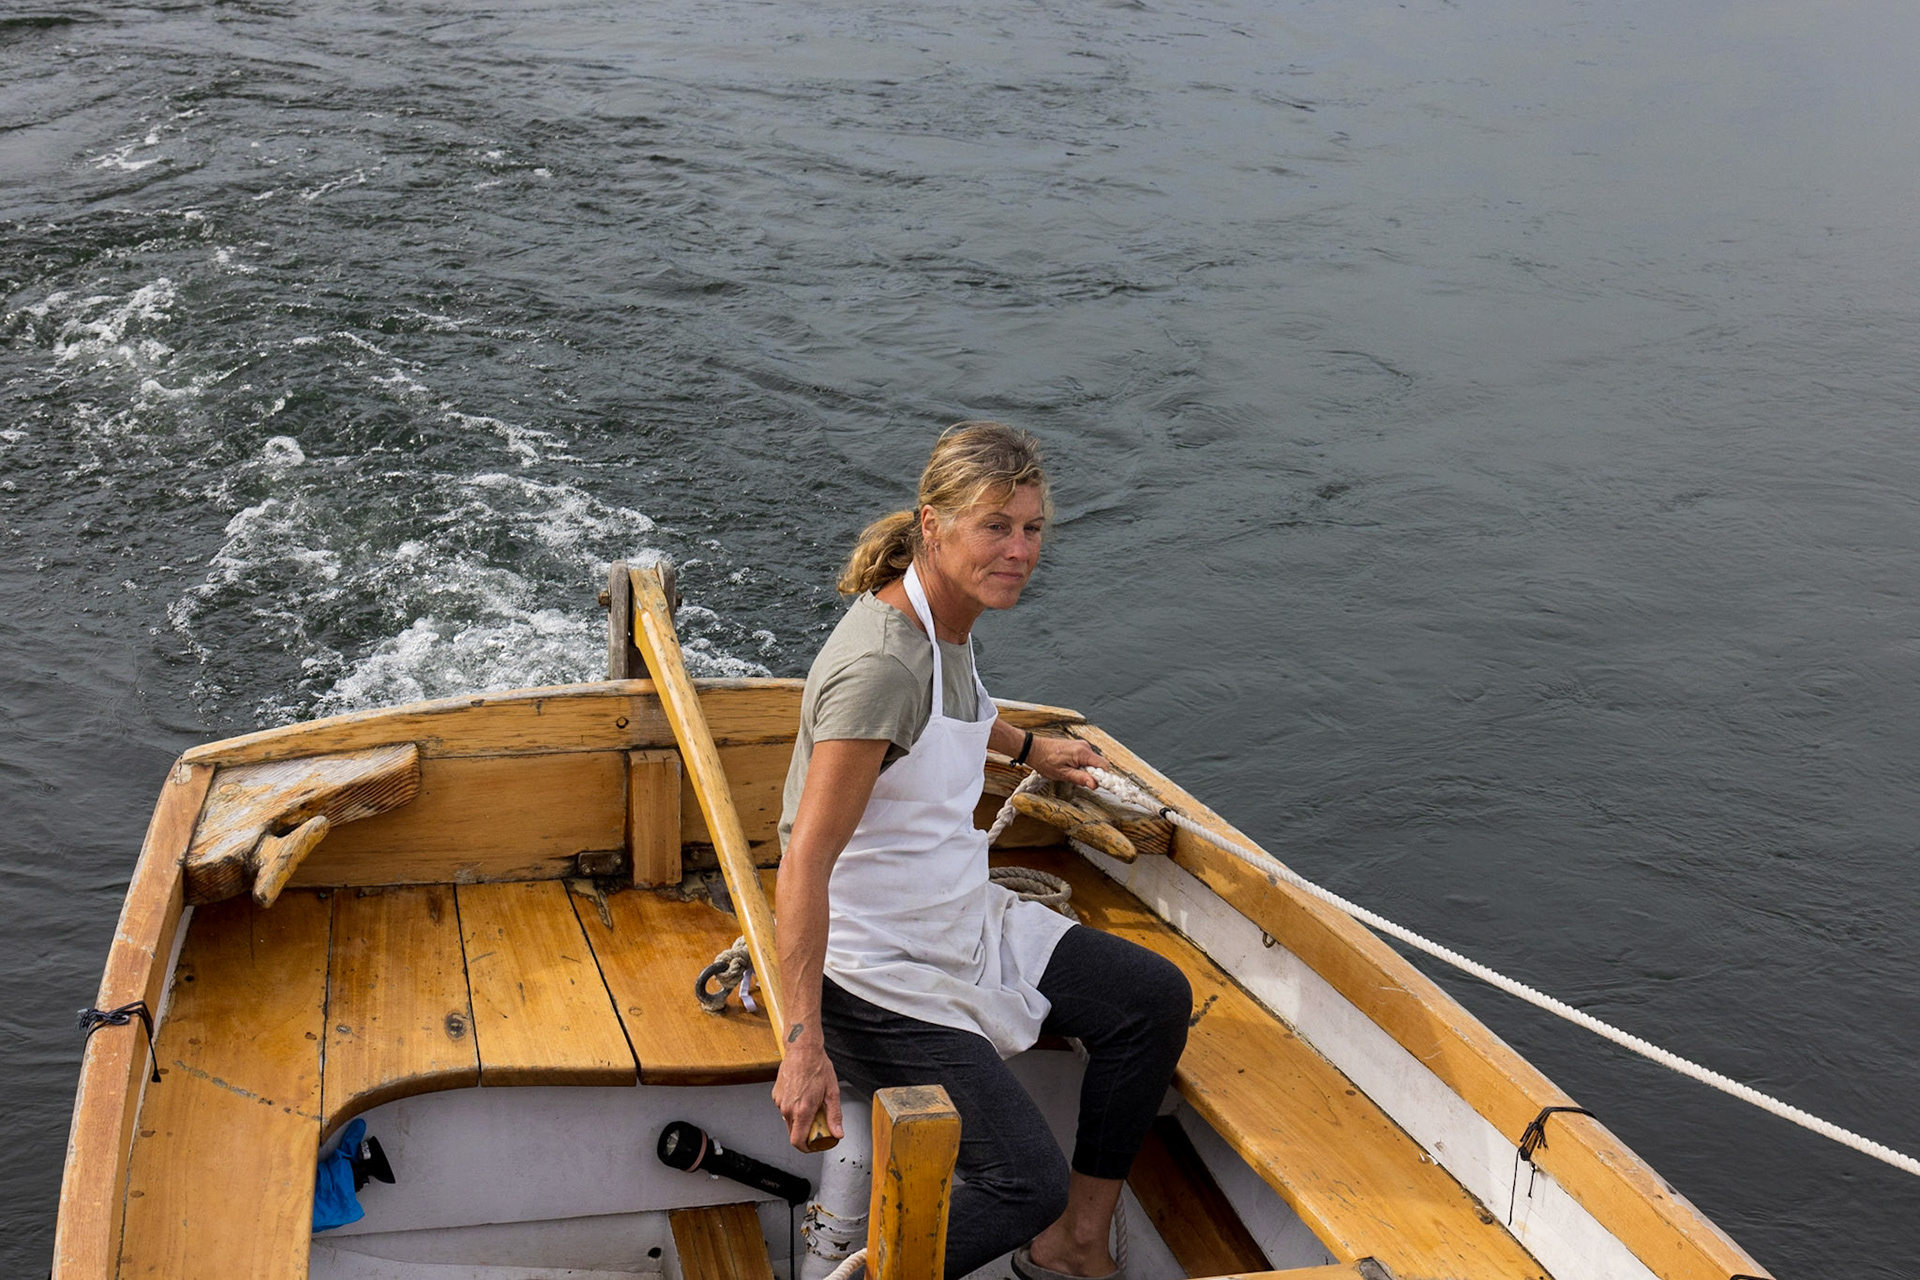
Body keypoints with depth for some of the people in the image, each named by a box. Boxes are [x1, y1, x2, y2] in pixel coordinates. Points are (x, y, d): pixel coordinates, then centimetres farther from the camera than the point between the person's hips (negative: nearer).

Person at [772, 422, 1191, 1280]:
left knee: (1155, 999, 11)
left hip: (965, 921, 10)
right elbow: (807, 861, -31)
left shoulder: (948, 616, 1)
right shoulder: (880, 662, -28)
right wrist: (804, 1043, -33)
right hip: (878, 967, -10)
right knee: (1029, 1184, -18)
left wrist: (1027, 748, 39)